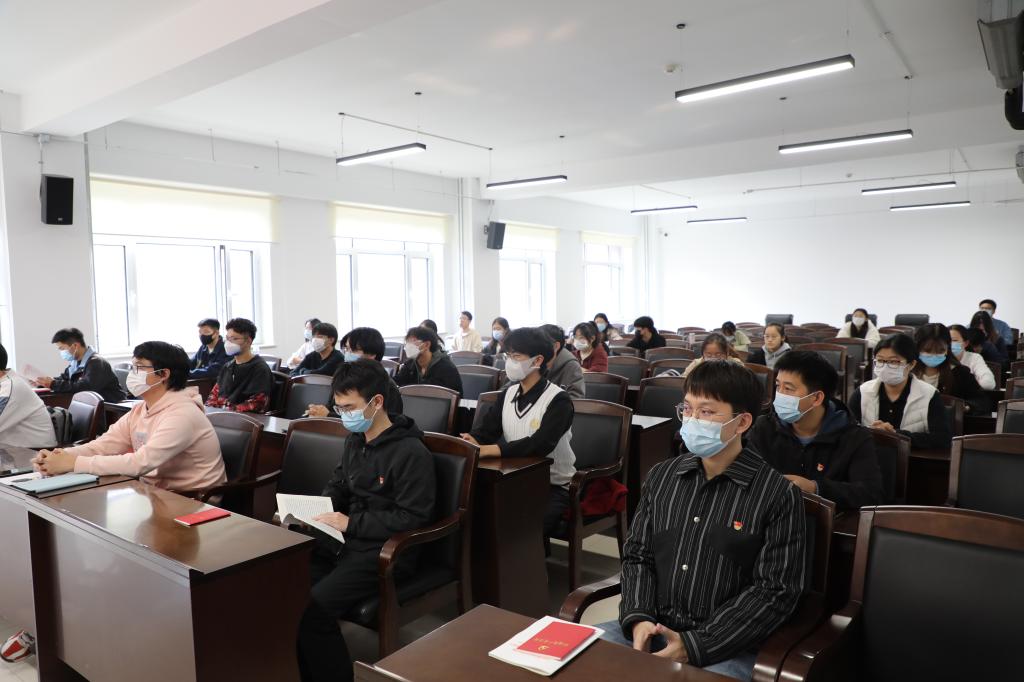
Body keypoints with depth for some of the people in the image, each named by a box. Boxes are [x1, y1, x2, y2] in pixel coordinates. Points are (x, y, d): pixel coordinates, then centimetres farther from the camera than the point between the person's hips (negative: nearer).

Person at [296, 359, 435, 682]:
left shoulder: (410, 452, -17)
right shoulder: (355, 440, 9)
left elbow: (412, 519, -19)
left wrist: (351, 523, -19)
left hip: (386, 551, -8)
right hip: (345, 539, 8)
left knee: (313, 608, -23)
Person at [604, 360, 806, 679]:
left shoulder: (778, 494, -8)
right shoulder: (661, 475, 7)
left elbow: (775, 590, -10)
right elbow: (637, 555, 10)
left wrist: (696, 646, -15)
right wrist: (639, 618, -8)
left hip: (725, 645, -3)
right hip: (652, 628, 3)